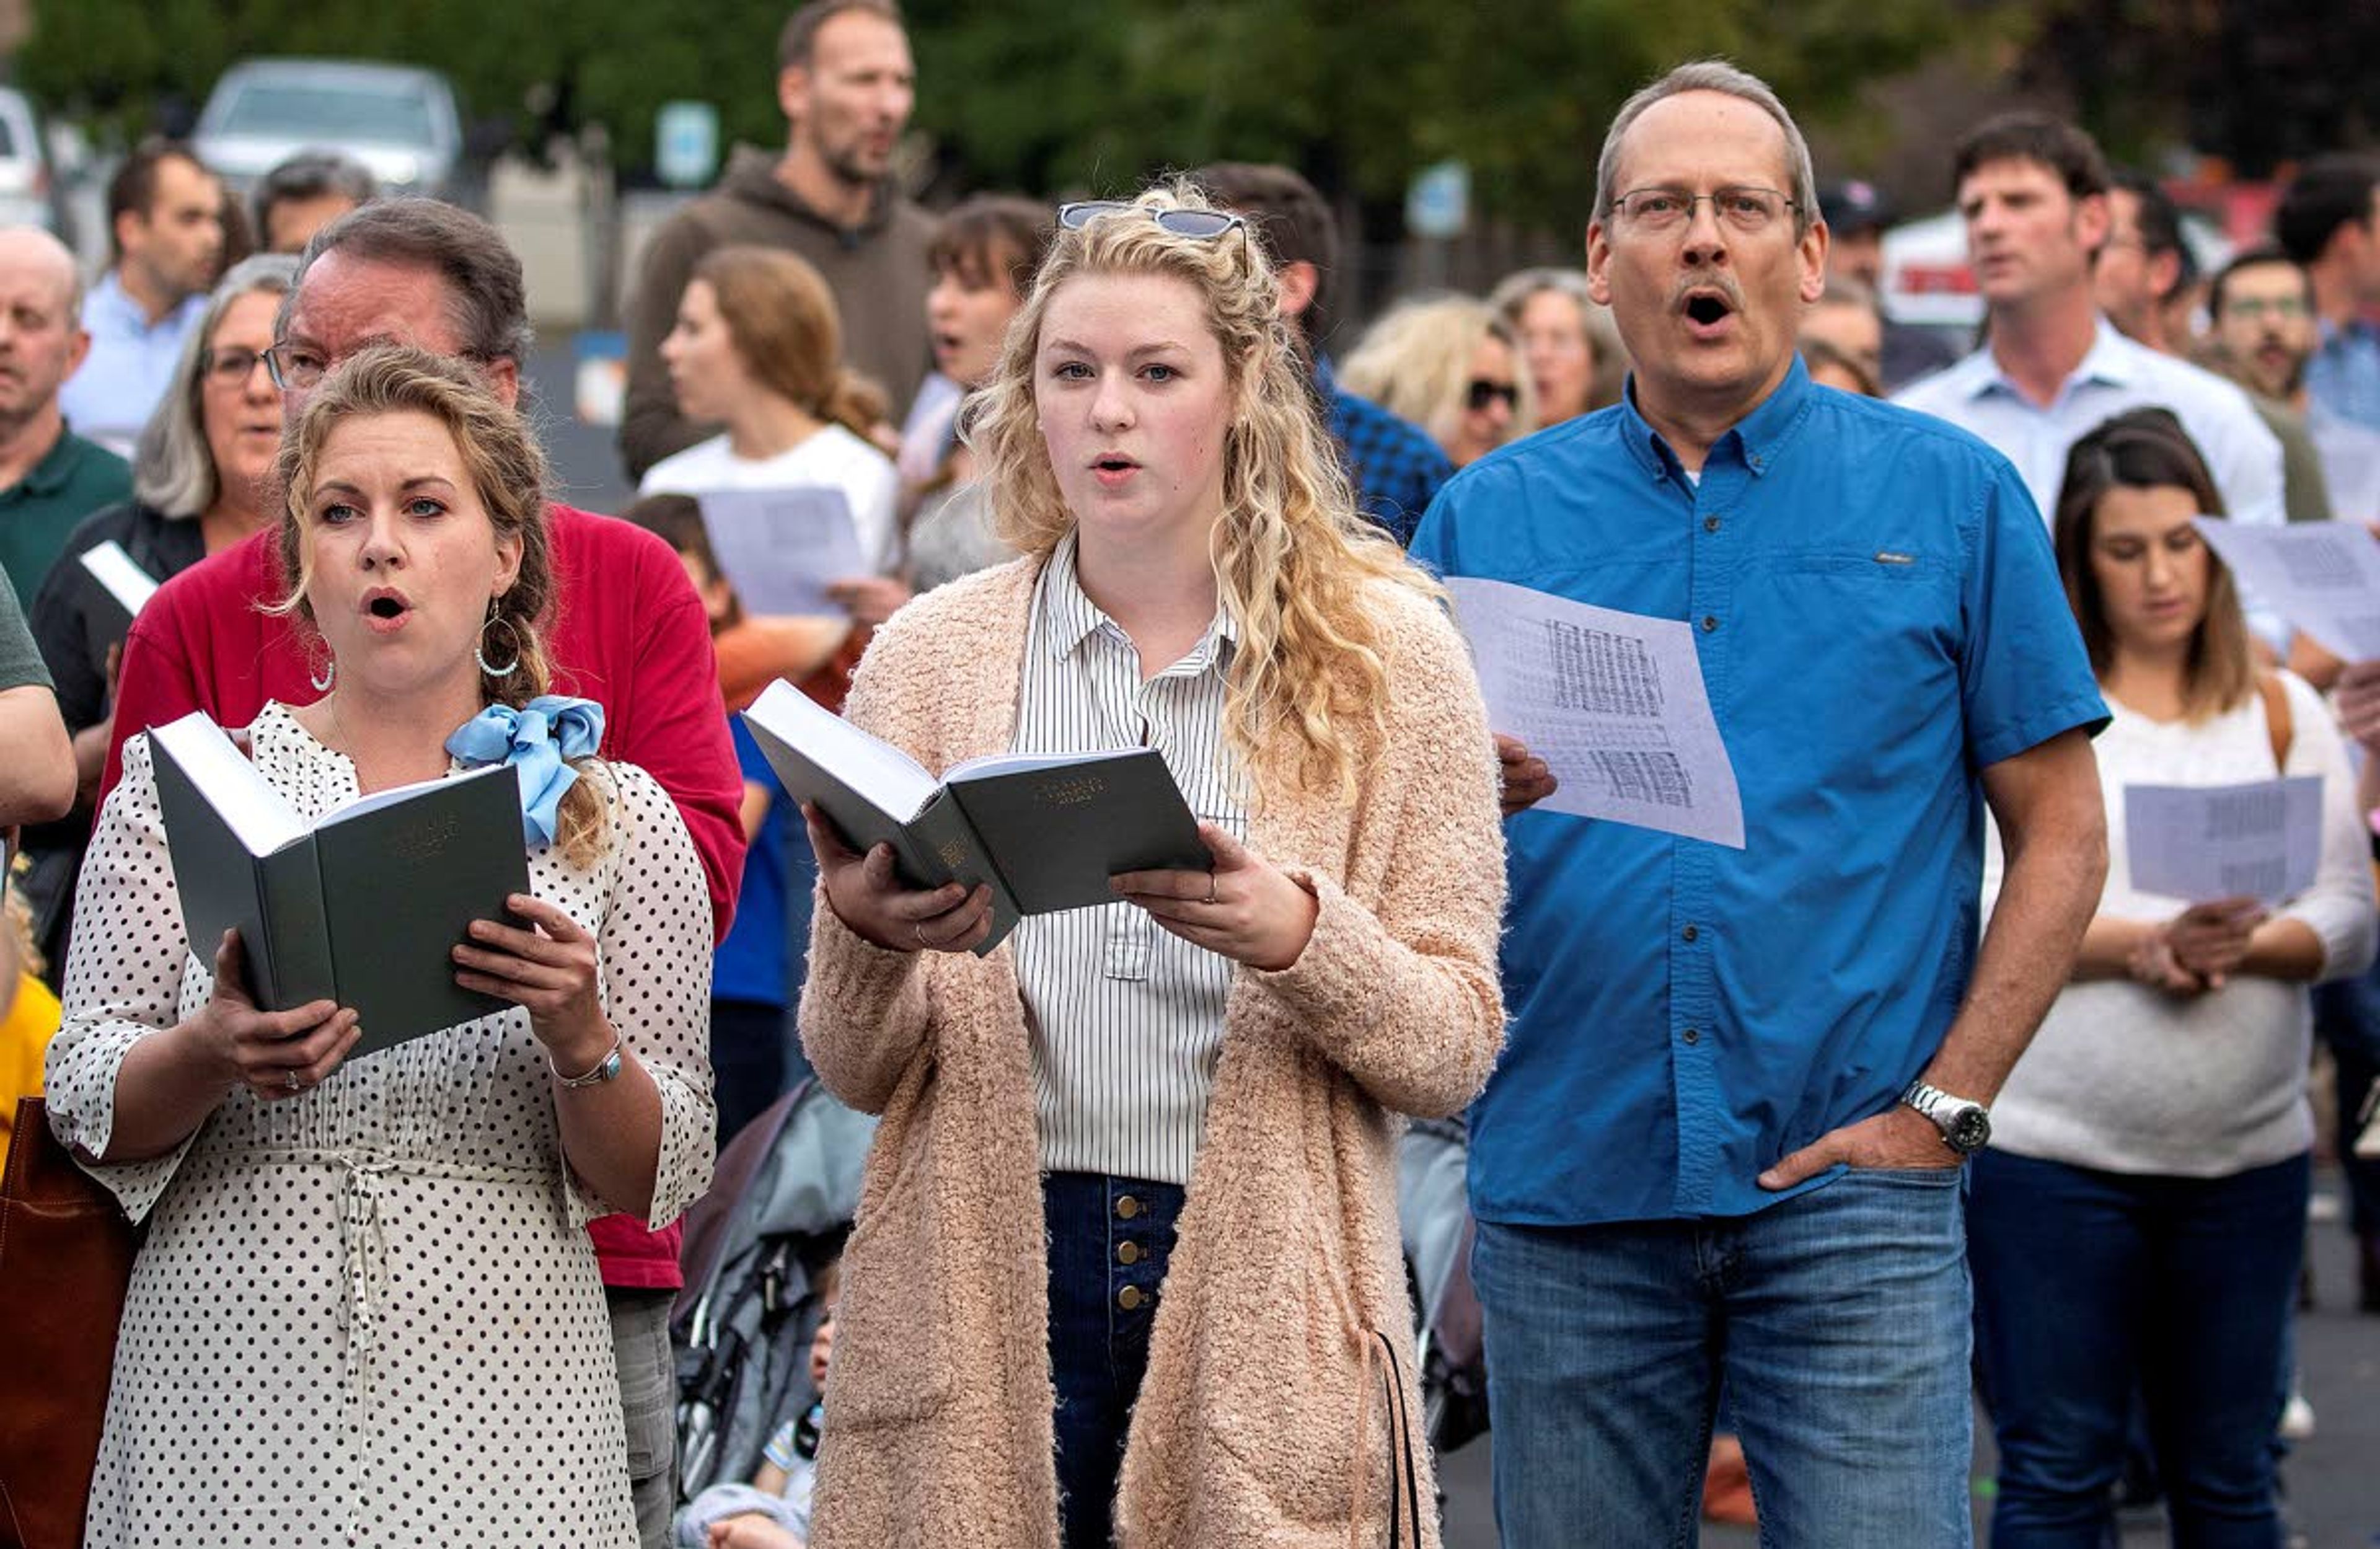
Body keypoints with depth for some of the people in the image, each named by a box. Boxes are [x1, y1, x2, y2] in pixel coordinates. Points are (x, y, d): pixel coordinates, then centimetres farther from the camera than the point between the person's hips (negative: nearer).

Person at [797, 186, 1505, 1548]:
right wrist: (863, 935, -16)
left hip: (1260, 1289, -1)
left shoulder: (1386, 655, 2)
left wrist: (1296, 936, -21)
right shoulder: (931, 656, 6)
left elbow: (1454, 1050, -2)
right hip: (984, 1283, 1)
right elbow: (858, 1073, 5)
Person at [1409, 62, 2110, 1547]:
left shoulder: (1950, 496, 5)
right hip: (1568, 1192, 2)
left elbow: (2061, 834, 3)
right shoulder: (1490, 517, 10)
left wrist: (1945, 1108, -6)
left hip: (1850, 1187, -2)